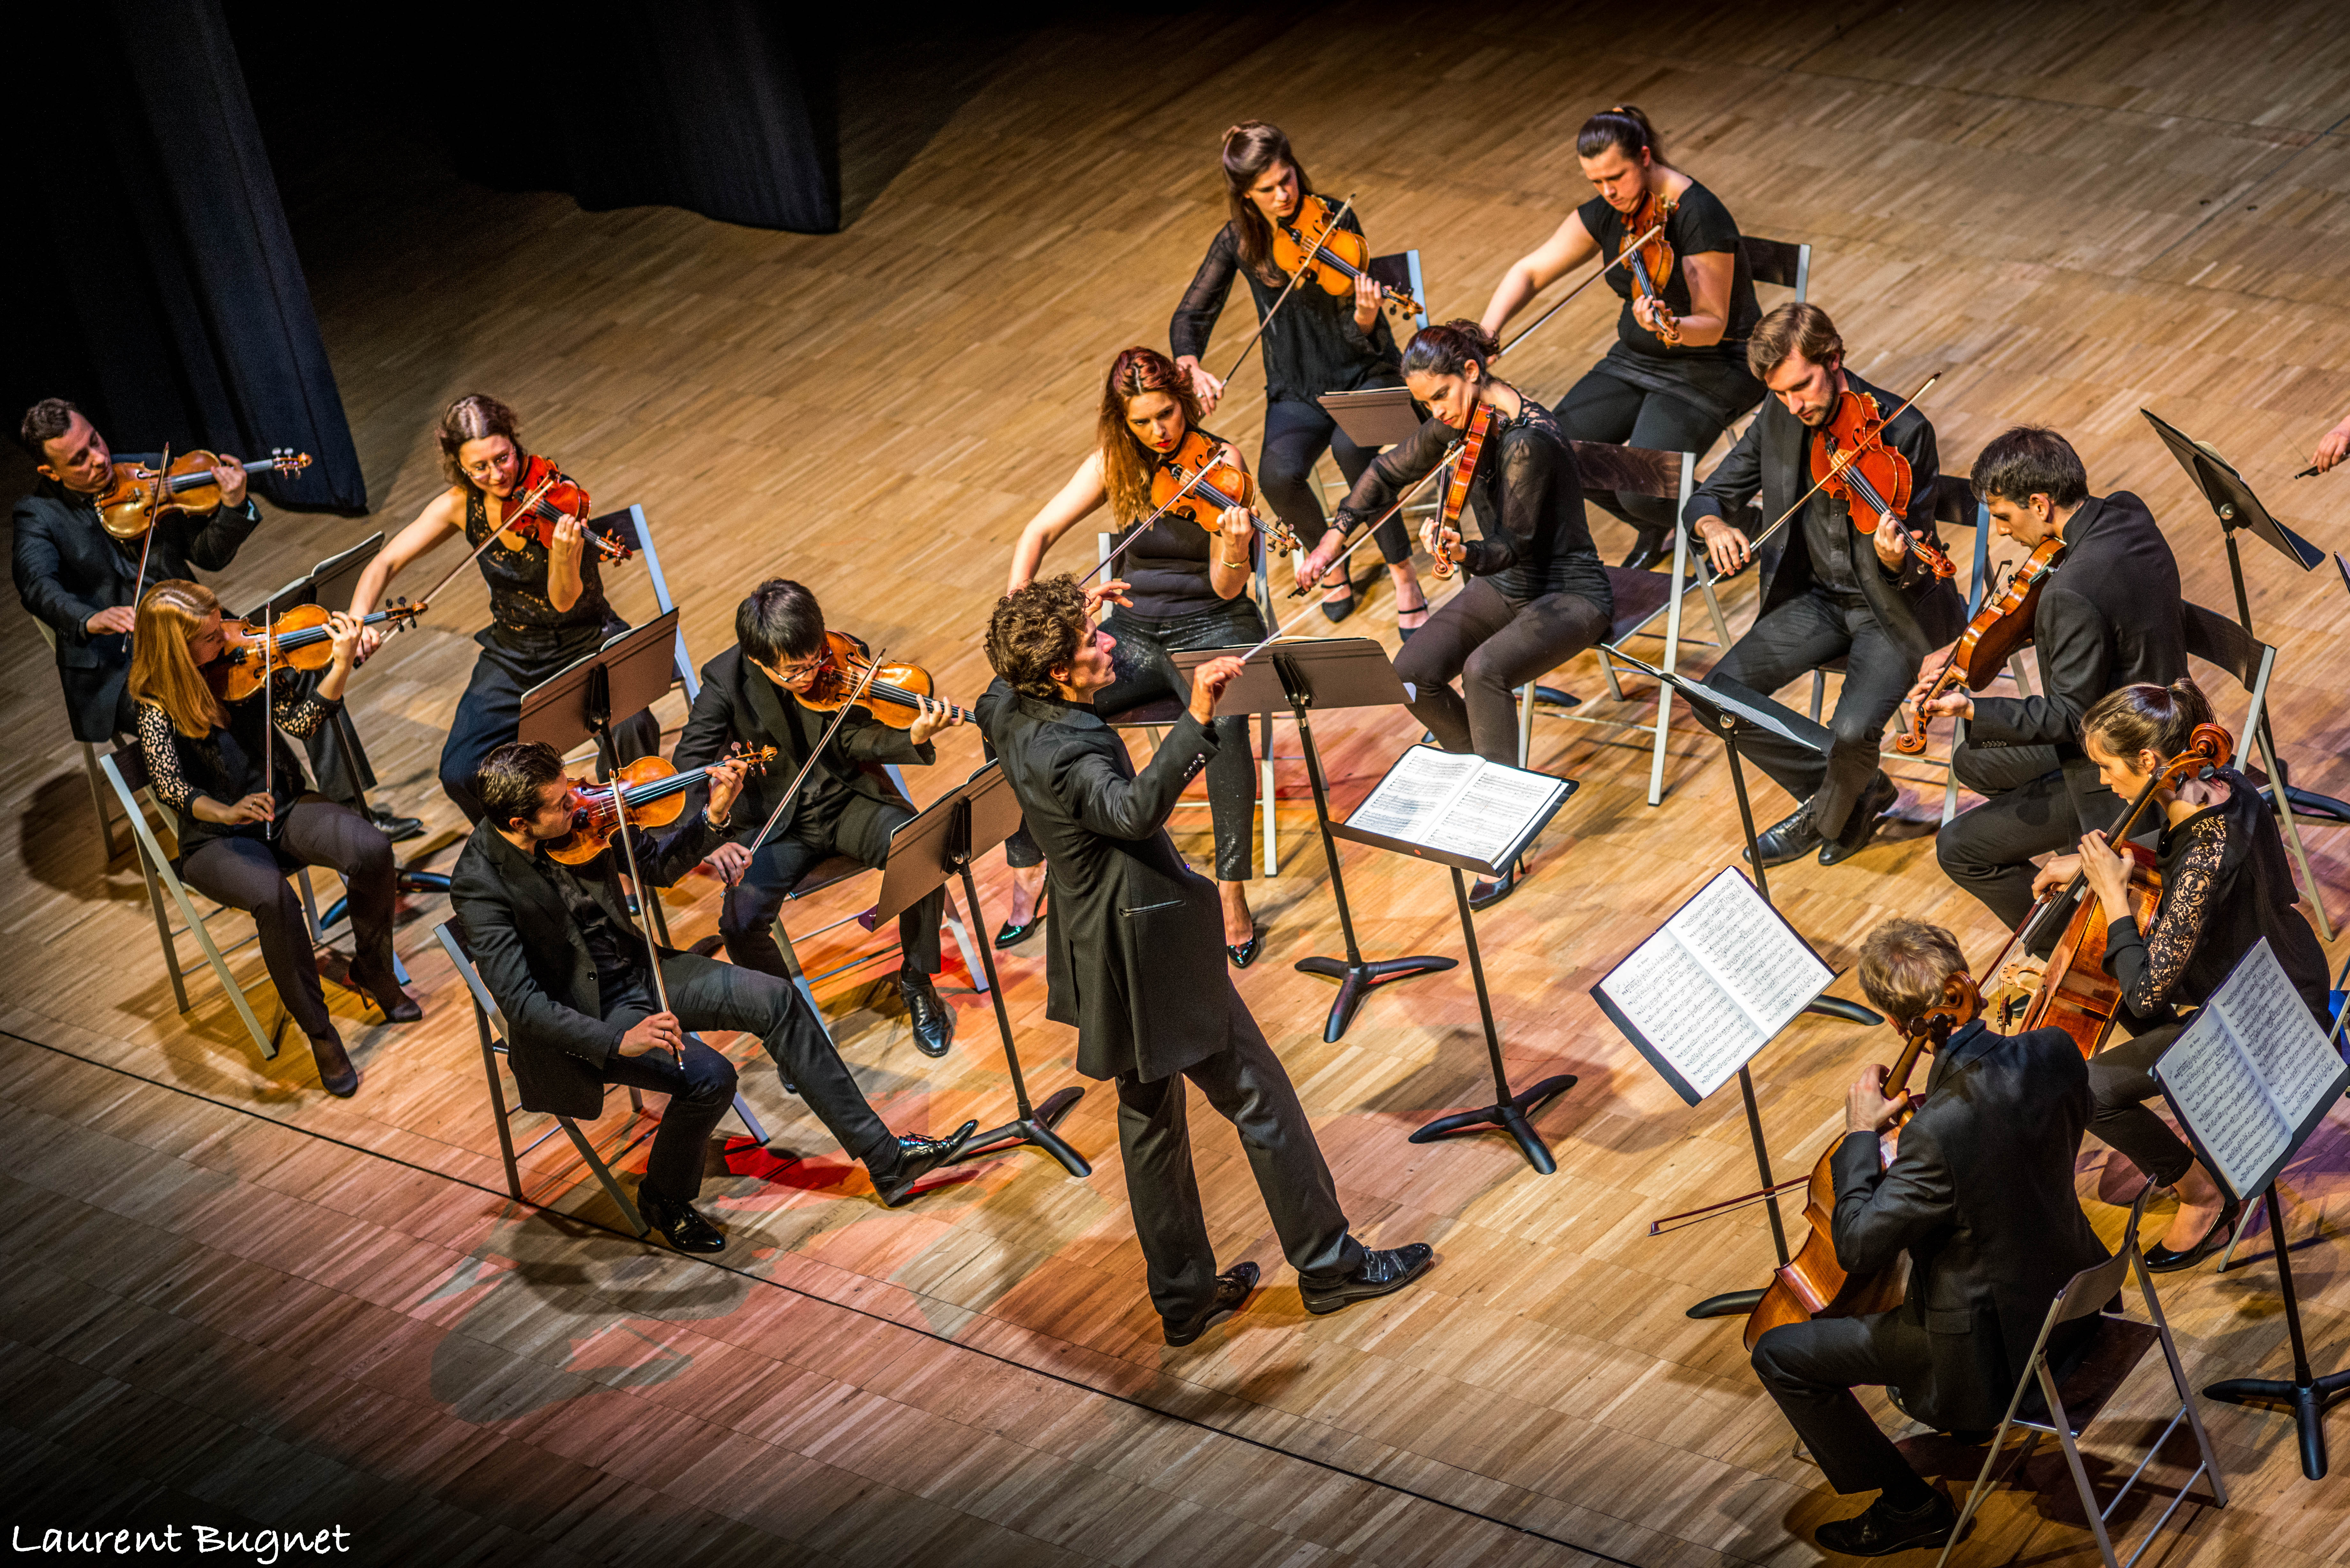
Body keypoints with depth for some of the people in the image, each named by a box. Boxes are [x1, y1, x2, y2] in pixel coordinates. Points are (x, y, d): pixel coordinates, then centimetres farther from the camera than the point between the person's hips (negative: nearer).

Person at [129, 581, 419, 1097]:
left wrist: (343, 665, -26)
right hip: (215, 840, -4)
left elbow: (300, 719, -10)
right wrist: (224, 813, -41)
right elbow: (169, 786, -23)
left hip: (285, 806, 4)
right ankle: (319, 1034, -19)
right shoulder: (155, 707, -12)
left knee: (373, 850, -25)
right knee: (274, 897, -36)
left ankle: (372, 970, 3)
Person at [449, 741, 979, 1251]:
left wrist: (714, 817, -12)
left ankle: (887, 1159, 1)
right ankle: (664, 1198, 4)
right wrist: (618, 1040, -41)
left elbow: (658, 865, 6)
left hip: (635, 969, 7)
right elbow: (520, 1001, -31)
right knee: (710, 1077, -25)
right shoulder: (481, 884, -26)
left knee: (774, 999, -7)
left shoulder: (575, 819, -8)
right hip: (580, 1015, -7)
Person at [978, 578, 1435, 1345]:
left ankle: (1184, 1294, 30)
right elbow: (1134, 810, -52)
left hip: (1106, 955, 10)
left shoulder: (1015, 714, -4)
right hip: (1156, 957, -10)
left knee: (1150, 1114, 20)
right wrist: (1197, 720, -61)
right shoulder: (1065, 754, -32)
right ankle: (1329, 1264, 19)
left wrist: (1072, 620, 23)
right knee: (1261, 1100, 6)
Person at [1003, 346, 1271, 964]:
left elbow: (1227, 588, -15)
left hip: (1211, 629, -4)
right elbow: (1041, 531, 4)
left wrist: (1235, 547, -38)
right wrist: (1017, 601, -14)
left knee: (1224, 721, -39)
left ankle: (1232, 893, -33)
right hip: (1135, 634, 4)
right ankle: (1029, 871, -3)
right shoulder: (1116, 464, 2)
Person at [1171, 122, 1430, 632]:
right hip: (1297, 393, 2)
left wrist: (1365, 319, -39)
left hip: (1363, 378, -2)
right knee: (1279, 475, -29)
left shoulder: (1334, 222, -13)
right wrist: (1190, 367, -18)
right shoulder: (1239, 241, -5)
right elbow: (1191, 317, 3)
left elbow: (1363, 344, -15)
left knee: (1350, 447, -36)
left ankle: (1404, 577, -20)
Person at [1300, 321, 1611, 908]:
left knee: (1485, 669, -35)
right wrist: (1334, 539, 6)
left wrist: (1467, 555, -47)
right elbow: (1391, 472, 12)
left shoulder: (1529, 440, -26)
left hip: (1569, 593, -8)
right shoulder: (1460, 420, -3)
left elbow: (1514, 545, -27)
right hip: (1504, 586, 8)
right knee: (1413, 673, -15)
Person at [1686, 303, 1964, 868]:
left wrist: (1896, 560, -41)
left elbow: (1915, 568, -16)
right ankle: (1858, 795, 7)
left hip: (1889, 607, -5)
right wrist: (1714, 527, -19)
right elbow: (1708, 497, 5)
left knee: (1853, 731, -28)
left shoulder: (1902, 431, -19)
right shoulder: (1780, 420, -4)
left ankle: (1828, 819, 9)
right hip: (1817, 597, 5)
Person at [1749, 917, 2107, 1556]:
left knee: (1777, 1355, 5)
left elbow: (1857, 1249, -23)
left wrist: (1861, 1136, -14)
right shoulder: (2055, 1051, -14)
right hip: (2067, 1296, 8)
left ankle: (1910, 1504, 18)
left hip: (1994, 1348, -7)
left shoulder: (1940, 1130, -35)